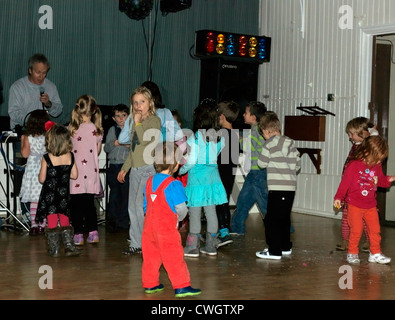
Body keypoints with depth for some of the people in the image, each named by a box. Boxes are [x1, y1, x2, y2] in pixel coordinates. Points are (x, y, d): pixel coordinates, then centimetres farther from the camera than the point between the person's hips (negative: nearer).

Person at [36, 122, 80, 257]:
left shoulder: (47, 158, -16)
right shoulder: (70, 156, -7)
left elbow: (42, 179, -11)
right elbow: (74, 175, 0)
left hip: (49, 194, -3)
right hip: (64, 193, 3)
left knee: (52, 221, 5)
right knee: (64, 219, 13)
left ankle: (54, 249, 8)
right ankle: (69, 246, 5)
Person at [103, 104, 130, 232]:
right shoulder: (112, 130, 13)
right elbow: (106, 148, 9)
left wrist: (129, 145, -17)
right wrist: (114, 143, -9)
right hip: (113, 165, 2)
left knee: (126, 193, -2)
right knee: (114, 193, 3)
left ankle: (122, 222, 7)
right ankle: (112, 220, 13)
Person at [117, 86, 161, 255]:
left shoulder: (154, 120, -5)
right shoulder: (137, 122, 18)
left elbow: (145, 139, -21)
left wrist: (137, 122, -12)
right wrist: (124, 168, 27)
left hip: (148, 168, -8)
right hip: (135, 169, 8)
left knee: (141, 206, -13)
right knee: (133, 208, 8)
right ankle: (136, 243, 15)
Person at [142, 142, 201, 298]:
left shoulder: (150, 181, 8)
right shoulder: (173, 184, -16)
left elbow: (146, 205, 13)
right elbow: (181, 209, -15)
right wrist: (178, 219, 6)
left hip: (149, 226, 8)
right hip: (166, 228, -7)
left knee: (150, 255, 15)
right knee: (174, 257, -2)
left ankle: (149, 284, 24)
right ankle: (181, 286, 0)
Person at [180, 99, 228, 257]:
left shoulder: (195, 137, -13)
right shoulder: (219, 137, 3)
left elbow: (191, 161, -15)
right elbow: (217, 155, 10)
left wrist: (181, 170, 3)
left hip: (197, 176, -5)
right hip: (213, 175, 5)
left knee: (195, 213, 2)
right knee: (211, 211, 11)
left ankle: (192, 247, 6)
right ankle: (210, 246, 16)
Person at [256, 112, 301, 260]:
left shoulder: (269, 144, -7)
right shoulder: (290, 143, 12)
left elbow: (262, 163, -1)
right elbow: (297, 164, 12)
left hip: (277, 188, -8)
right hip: (291, 187, 8)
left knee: (272, 220, -2)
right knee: (284, 218, 18)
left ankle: (274, 251, -2)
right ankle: (285, 247, 26)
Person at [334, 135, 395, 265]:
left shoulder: (377, 167, 4)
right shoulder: (354, 165, -13)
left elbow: (380, 181, 17)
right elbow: (345, 182, -11)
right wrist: (338, 198, -11)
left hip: (371, 206, 5)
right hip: (355, 205, -5)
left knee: (375, 229, 5)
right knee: (356, 230, -4)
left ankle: (375, 253, 16)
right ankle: (352, 253, 11)